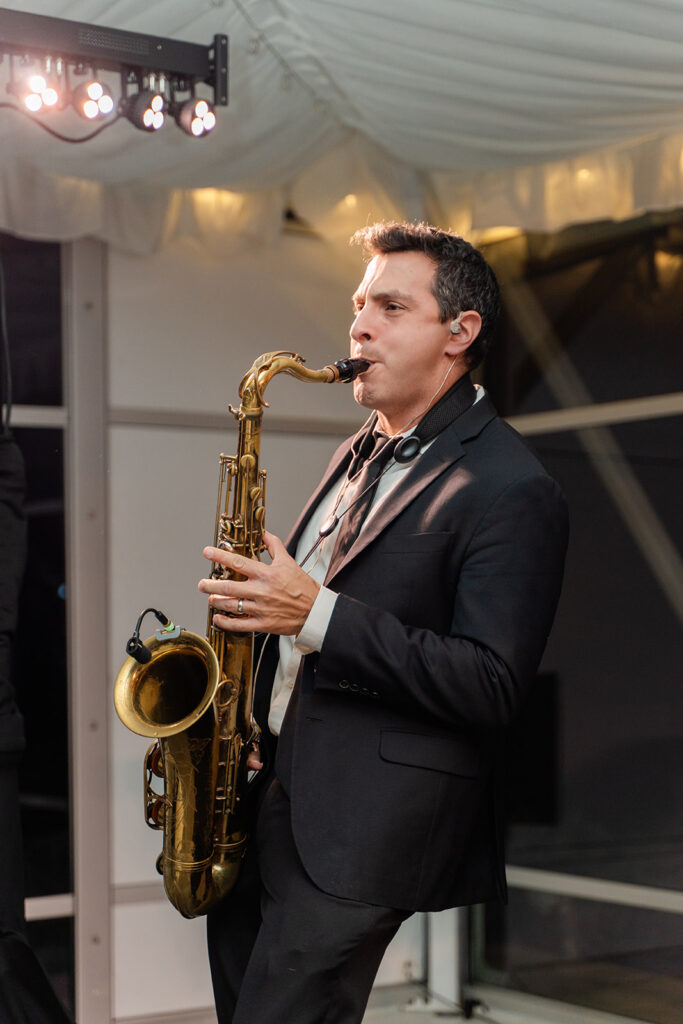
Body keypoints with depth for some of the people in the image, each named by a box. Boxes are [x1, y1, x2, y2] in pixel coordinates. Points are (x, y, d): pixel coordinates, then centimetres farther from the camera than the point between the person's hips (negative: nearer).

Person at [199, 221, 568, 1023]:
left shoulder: (512, 492, -13)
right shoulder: (362, 454, 15)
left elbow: (492, 687, -20)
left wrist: (316, 614, -25)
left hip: (362, 833, -8)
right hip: (266, 790, 9)